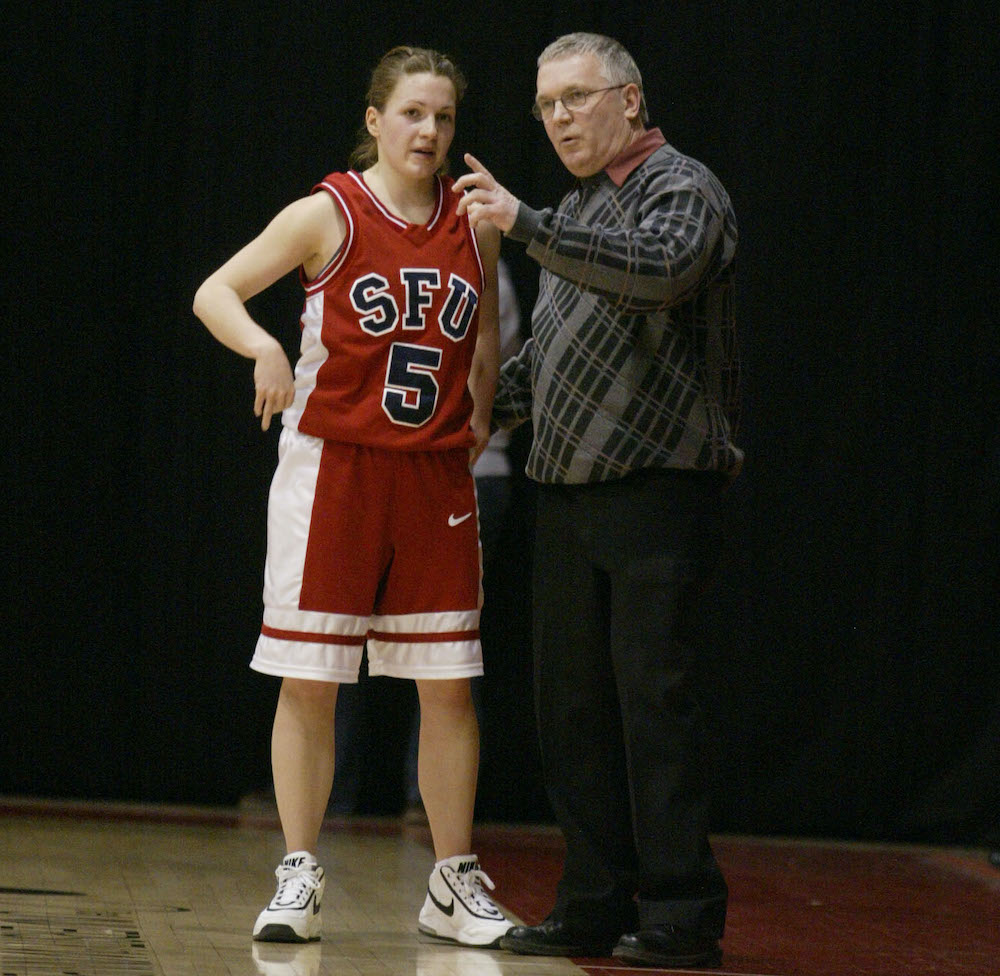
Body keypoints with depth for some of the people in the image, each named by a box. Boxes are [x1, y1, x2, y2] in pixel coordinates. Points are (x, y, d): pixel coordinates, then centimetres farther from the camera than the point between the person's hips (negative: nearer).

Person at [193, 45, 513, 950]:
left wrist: (480, 415, 8)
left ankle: (455, 883, 13)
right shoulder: (329, 215, -6)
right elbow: (214, 293, -5)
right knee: (308, 680, -1)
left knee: (449, 683, 3)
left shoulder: (475, 221, 5)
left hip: (436, 472, 3)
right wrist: (263, 345, -23)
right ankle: (299, 880, 8)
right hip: (331, 466, -3)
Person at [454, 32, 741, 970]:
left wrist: (525, 223, -31)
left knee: (652, 700, -9)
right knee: (573, 707, 7)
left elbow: (660, 267, -28)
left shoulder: (681, 189, -5)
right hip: (568, 495, 8)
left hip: (656, 491, -8)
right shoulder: (577, 213, 21)